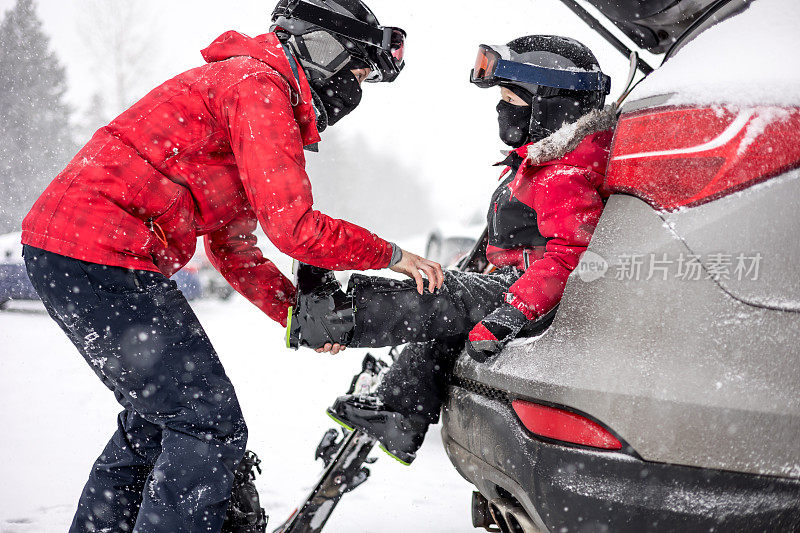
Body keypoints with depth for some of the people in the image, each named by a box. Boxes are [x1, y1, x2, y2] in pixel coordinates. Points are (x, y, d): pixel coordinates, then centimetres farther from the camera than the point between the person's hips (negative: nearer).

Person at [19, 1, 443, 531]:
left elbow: (232, 248, 23)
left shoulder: (245, 82, 22)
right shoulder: (262, 85, -10)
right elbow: (292, 226, -20)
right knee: (209, 425, -7)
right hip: (102, 255, -11)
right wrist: (392, 255, -5)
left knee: (158, 417, 22)